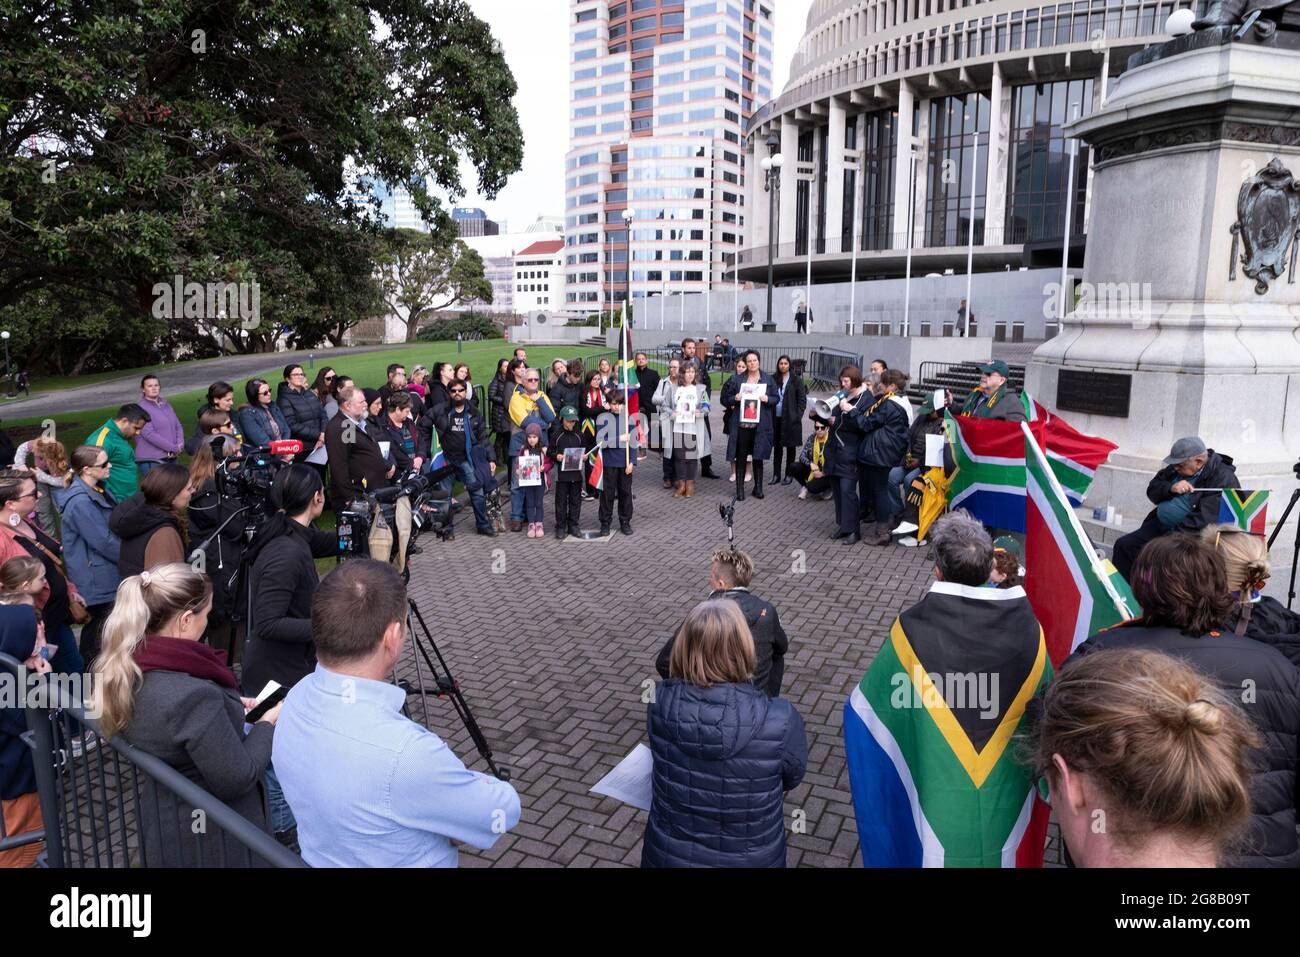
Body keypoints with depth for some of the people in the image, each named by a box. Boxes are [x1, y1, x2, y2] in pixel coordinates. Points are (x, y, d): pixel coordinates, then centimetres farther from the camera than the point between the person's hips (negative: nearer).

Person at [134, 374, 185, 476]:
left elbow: (178, 427, 15)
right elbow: (149, 434, -15)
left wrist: (180, 446, -4)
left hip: (171, 458, 7)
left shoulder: (166, 404, 15)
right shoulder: (141, 408, -6)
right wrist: (174, 448, -14)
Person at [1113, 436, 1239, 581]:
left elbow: (1205, 519, -24)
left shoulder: (1223, 479, -15)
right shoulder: (1176, 468, 9)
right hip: (1160, 525, 8)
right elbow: (1152, 490, 13)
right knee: (1123, 545, -5)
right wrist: (1171, 488, -10)